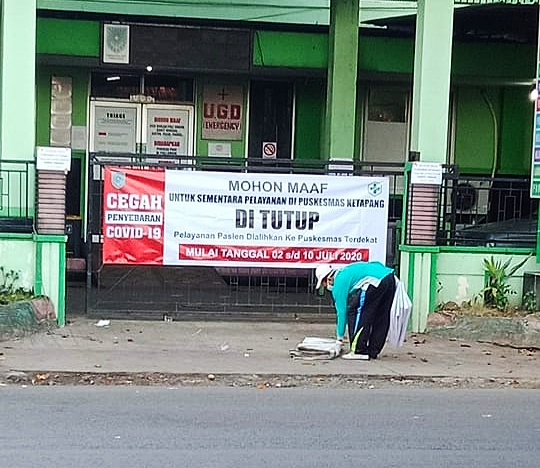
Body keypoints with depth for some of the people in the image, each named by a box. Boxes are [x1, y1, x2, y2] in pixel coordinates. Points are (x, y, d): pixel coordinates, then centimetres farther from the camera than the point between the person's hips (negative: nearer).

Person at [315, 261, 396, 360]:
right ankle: (373, 351, 22)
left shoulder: (339, 282, 4)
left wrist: (340, 337, 14)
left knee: (354, 312, 2)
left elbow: (341, 310, 6)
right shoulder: (345, 272, 30)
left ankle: (359, 351, 0)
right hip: (390, 278, 10)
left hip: (375, 281, -10)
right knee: (380, 318, 16)